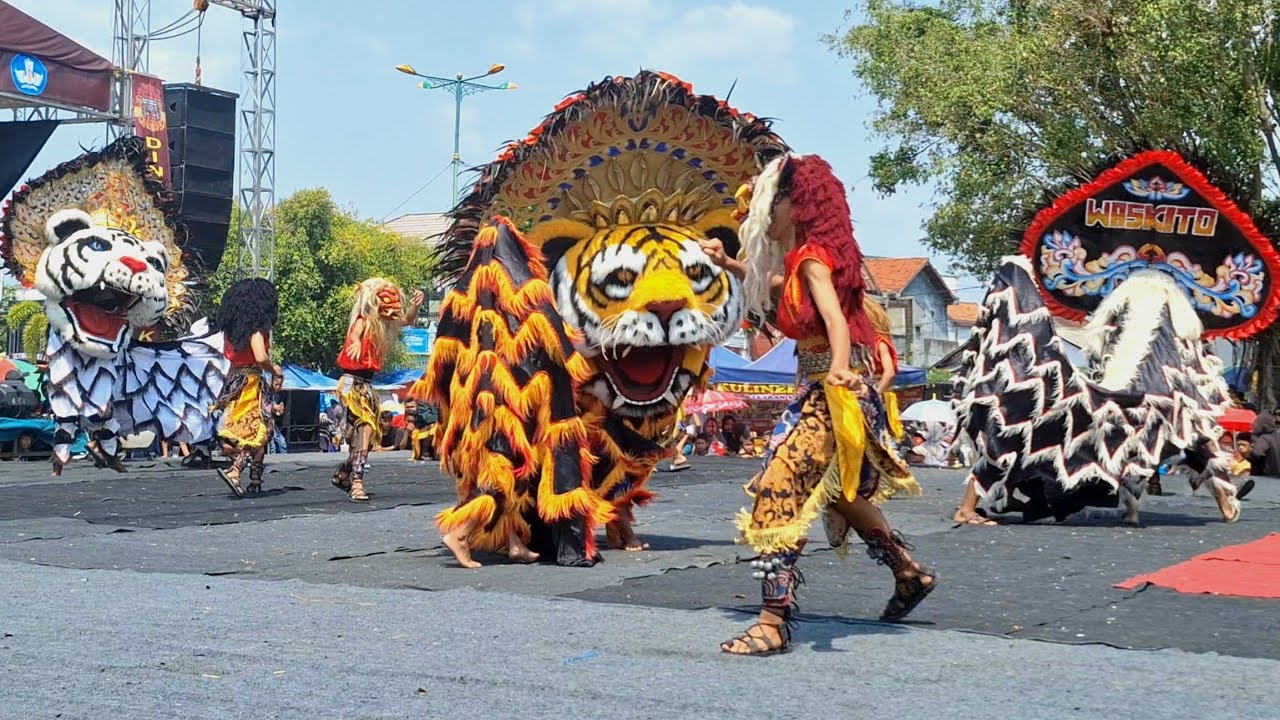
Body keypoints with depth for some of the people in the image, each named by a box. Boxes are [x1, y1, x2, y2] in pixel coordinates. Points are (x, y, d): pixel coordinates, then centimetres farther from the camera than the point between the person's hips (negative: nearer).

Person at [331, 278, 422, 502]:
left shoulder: (383, 325, 10)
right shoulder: (364, 321, -12)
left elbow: (407, 319, 20)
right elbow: (354, 334, -34)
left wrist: (415, 305, -2)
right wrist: (356, 342, -59)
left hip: (366, 384, 9)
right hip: (352, 382, -9)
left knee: (372, 433, 14)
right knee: (365, 426, -23)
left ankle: (343, 475, 31)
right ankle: (357, 482, -30)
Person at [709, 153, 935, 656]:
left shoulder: (813, 257, -15)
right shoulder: (801, 260, 12)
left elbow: (835, 317, -33)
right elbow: (768, 284, 35)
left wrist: (840, 366, -50)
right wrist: (727, 263, 25)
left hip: (834, 394, -10)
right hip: (820, 391, 10)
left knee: (779, 493, -15)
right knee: (837, 492, 25)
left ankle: (773, 623, -15)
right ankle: (910, 573, 41)